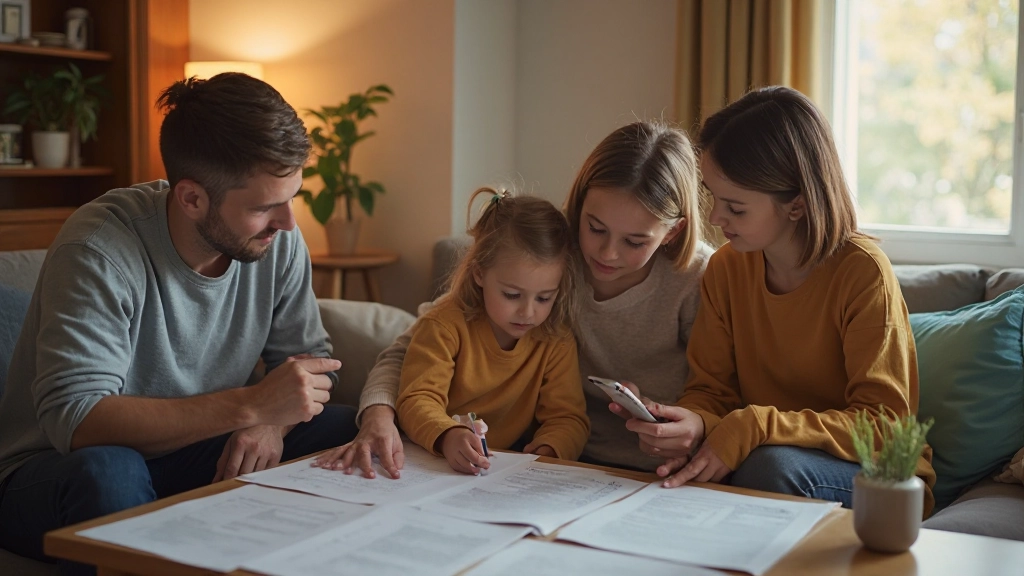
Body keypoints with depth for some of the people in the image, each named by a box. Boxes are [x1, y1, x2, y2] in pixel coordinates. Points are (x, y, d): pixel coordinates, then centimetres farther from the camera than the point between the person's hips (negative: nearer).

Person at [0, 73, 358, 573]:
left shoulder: (278, 239, -7)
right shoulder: (100, 249, -25)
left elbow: (307, 357, 1)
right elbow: (74, 418, -32)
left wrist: (272, 423, -22)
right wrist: (251, 405, -35)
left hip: (191, 456, 5)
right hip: (59, 470, -5)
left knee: (351, 431, -13)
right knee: (109, 471, -39)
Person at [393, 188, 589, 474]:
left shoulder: (556, 339, -3)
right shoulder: (445, 325, -13)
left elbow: (567, 417, -2)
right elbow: (417, 399, -19)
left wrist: (546, 451, -25)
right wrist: (447, 437, -41)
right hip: (435, 465, -1)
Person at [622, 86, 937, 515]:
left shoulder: (862, 272, -18)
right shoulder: (726, 268, -1)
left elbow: (884, 425, -20)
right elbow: (710, 387, 3)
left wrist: (754, 428, -31)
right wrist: (695, 422, -23)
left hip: (877, 479, -4)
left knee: (772, 464, -34)